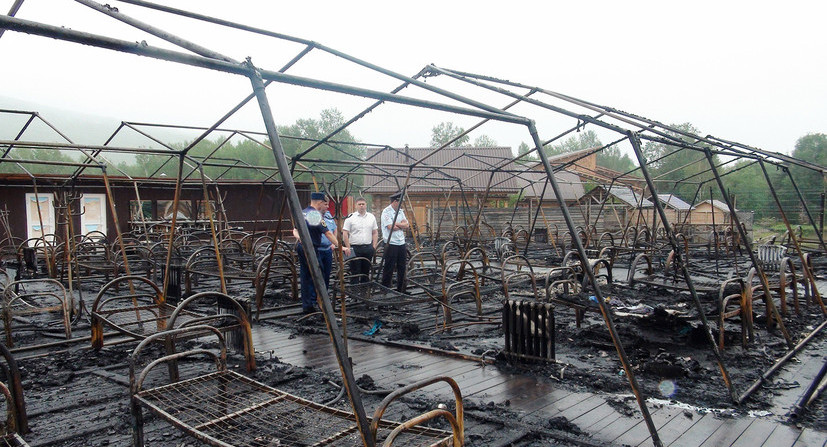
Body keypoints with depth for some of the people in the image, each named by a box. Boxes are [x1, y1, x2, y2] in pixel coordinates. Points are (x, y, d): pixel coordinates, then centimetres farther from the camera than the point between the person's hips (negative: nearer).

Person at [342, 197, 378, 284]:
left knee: (366, 271, 12)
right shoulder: (350, 218, -4)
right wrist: (348, 248, -10)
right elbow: (345, 234, -6)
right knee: (355, 272, 0)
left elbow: (375, 233, 12)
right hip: (355, 248, -4)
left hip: (368, 248, 4)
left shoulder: (371, 217, 9)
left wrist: (374, 247, 3)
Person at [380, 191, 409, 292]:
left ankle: (401, 290, 21)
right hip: (391, 245, -7)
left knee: (402, 268, 11)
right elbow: (391, 227, -18)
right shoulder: (386, 212, -9)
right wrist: (401, 226, -3)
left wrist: (396, 224, -10)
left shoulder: (400, 211, 14)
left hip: (402, 243, 7)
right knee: (389, 269, -2)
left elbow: (406, 225, 4)